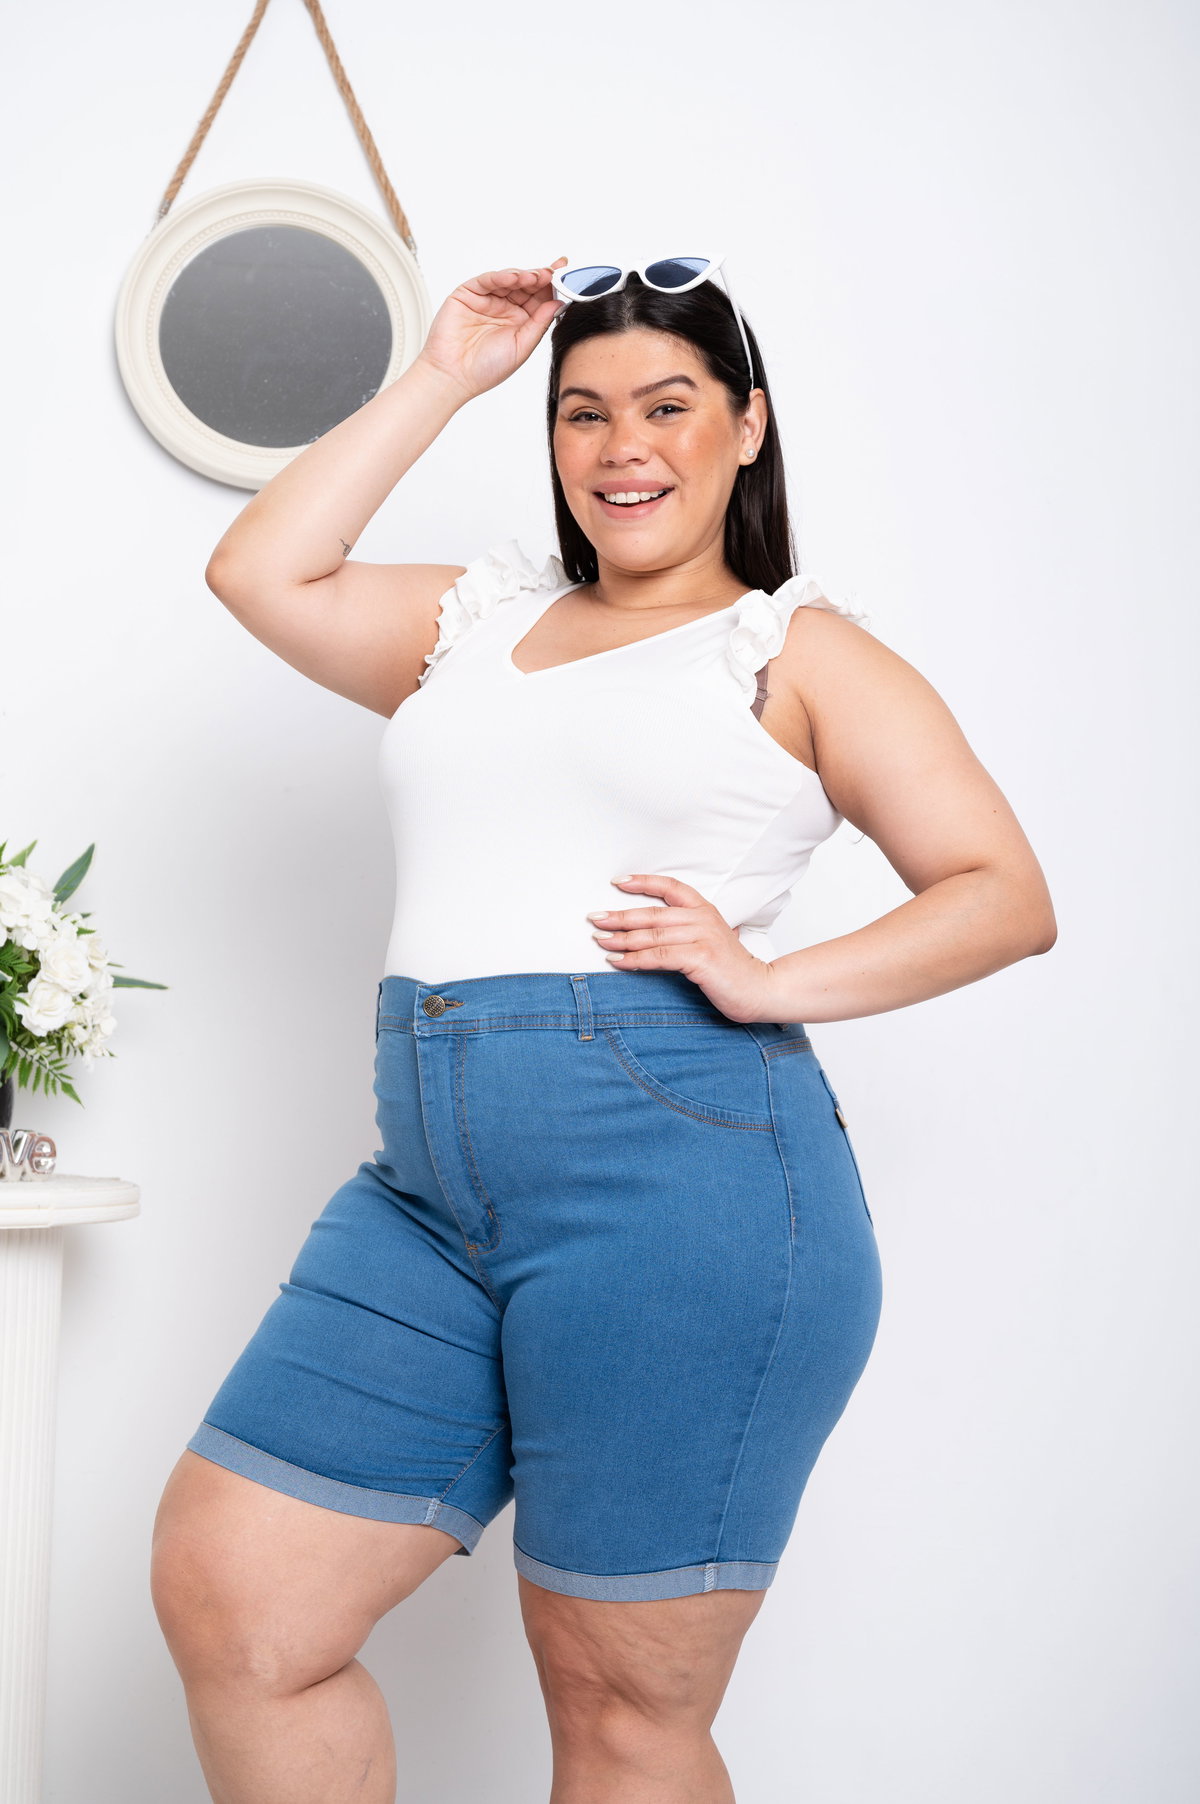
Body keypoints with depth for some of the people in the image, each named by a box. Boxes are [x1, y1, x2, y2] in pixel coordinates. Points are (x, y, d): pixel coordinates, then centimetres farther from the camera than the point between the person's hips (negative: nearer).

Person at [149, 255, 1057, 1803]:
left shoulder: (797, 649, 7)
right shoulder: (471, 622, 21)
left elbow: (1007, 894, 3)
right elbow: (261, 573, 11)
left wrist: (773, 981, -12)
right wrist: (439, 380, 14)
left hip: (680, 1180, -5)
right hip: (430, 1193, 5)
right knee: (222, 1594, 0)